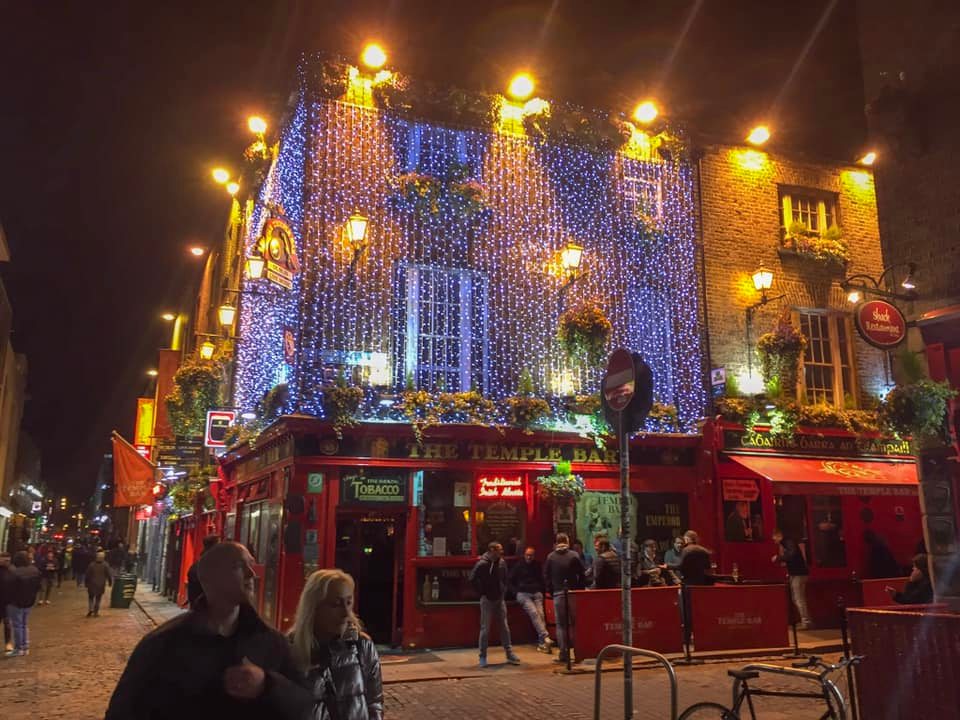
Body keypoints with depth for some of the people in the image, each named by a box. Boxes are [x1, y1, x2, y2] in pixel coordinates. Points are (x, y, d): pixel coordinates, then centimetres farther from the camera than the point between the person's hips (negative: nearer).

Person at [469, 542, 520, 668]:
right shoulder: (482, 564, -16)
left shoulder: (502, 562, 2)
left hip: (500, 599, 5)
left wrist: (504, 590, 6)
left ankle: (509, 654, 17)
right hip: (487, 600, -5)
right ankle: (483, 657, 10)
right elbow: (473, 579, -14)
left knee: (505, 627, 9)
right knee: (485, 629, 1)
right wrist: (482, 592, -10)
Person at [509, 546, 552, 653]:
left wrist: (541, 591, 12)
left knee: (540, 613, -22)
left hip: (537, 593, 3)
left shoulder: (538, 566, 17)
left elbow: (542, 581, 27)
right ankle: (545, 637, -37)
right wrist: (516, 592, 0)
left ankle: (541, 643, -25)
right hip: (523, 594, -2)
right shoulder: (518, 566, 9)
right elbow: (511, 581, 12)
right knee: (533, 612, -27)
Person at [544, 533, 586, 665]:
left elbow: (546, 576, 3)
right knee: (574, 622, 10)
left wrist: (550, 591, 10)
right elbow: (582, 573, -3)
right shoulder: (574, 556, -4)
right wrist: (579, 588, 7)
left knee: (561, 624, 5)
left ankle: (564, 653, 2)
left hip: (558, 593, 0)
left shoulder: (550, 557, 0)